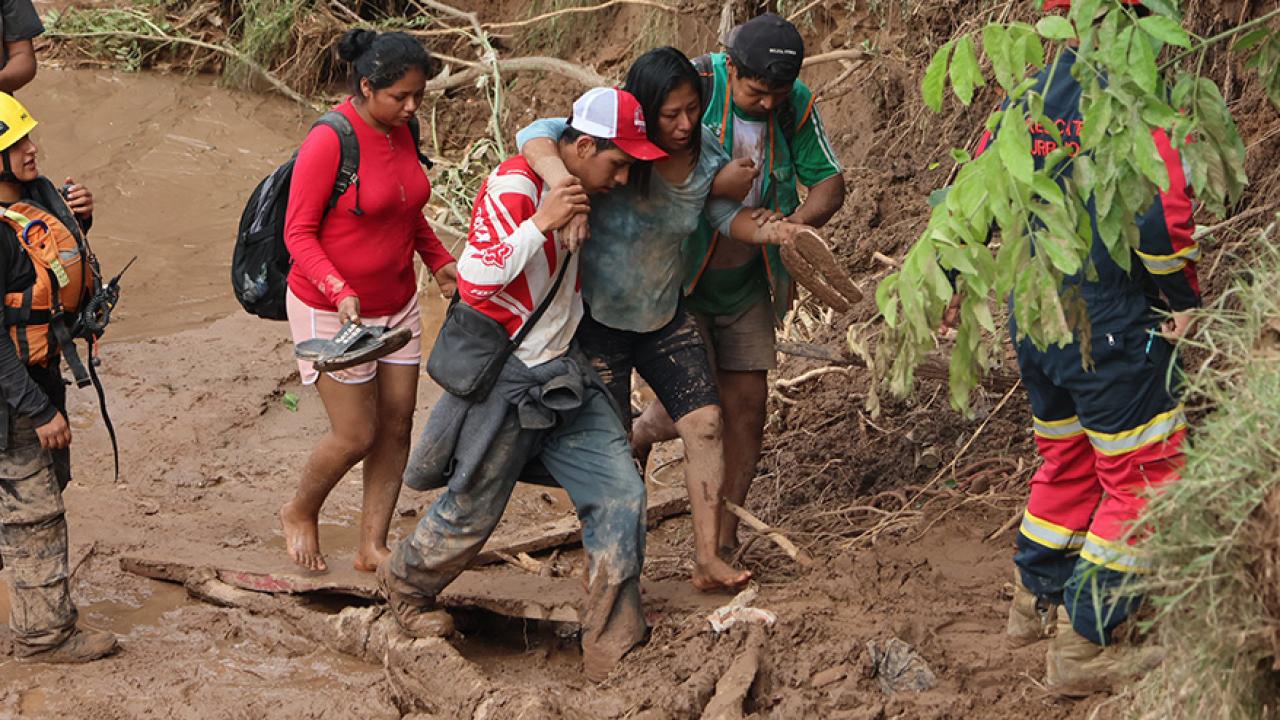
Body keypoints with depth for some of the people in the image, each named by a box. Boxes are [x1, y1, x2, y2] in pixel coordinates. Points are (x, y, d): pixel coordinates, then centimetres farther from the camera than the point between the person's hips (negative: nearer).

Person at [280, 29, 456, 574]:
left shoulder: (402, 131, 0)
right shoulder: (329, 142, -22)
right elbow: (299, 233, -18)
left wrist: (440, 261, 2)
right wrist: (340, 291, -31)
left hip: (396, 305, 7)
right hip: (332, 313, -7)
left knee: (396, 428, 7)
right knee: (356, 435, -3)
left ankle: (373, 547, 18)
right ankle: (300, 514, 26)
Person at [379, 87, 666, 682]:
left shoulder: (573, 190, 7)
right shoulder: (513, 187, -20)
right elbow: (474, 281, -28)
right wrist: (541, 223, -31)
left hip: (563, 373, 8)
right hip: (504, 379, -8)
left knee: (620, 494, -3)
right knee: (473, 509, 8)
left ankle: (613, 654, 2)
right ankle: (406, 585, 40)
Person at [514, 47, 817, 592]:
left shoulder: (705, 157, -8)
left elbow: (725, 213, 8)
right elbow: (533, 137, -37)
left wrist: (764, 231, -15)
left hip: (665, 317, 5)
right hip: (599, 320, -5)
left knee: (705, 423, -7)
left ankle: (707, 558, -1)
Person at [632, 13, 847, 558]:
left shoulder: (796, 106, -7)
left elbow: (829, 181, -1)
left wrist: (796, 223, -22)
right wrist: (715, 186, -32)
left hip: (745, 283, 5)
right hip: (675, 275, -5)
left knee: (747, 403, 3)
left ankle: (724, 540, 16)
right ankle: (635, 436, 26)